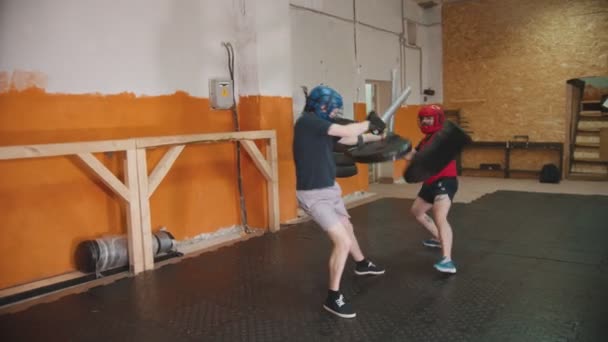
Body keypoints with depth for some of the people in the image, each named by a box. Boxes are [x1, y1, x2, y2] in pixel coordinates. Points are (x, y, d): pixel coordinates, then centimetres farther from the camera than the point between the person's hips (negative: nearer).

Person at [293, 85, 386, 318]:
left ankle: (362, 265, 55)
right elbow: (345, 131, -23)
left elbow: (350, 139, 20)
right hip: (313, 195, -10)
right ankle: (333, 298, 0)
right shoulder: (306, 121, -20)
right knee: (343, 241, -15)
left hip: (330, 189, 10)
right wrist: (369, 123, -8)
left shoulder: (323, 126, 6)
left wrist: (377, 136, 22)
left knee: (347, 228, 28)